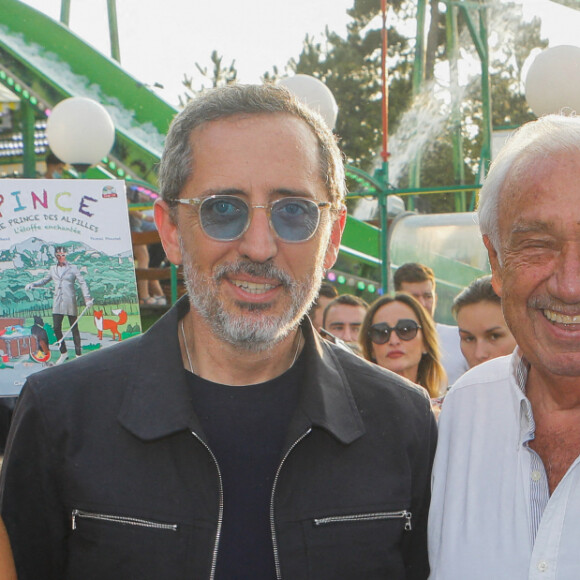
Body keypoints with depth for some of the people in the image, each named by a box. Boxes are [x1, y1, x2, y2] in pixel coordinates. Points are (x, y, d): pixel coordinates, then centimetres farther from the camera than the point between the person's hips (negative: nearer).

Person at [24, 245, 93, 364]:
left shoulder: (72, 268, 2)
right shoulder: (53, 269, 13)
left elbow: (82, 283, -2)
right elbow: (45, 280, 25)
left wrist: (87, 298, -14)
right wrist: (32, 284, 7)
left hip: (70, 302, -3)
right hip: (57, 303, 4)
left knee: (74, 328, 1)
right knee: (56, 328, -2)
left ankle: (78, 354, 8)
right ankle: (63, 353, 14)